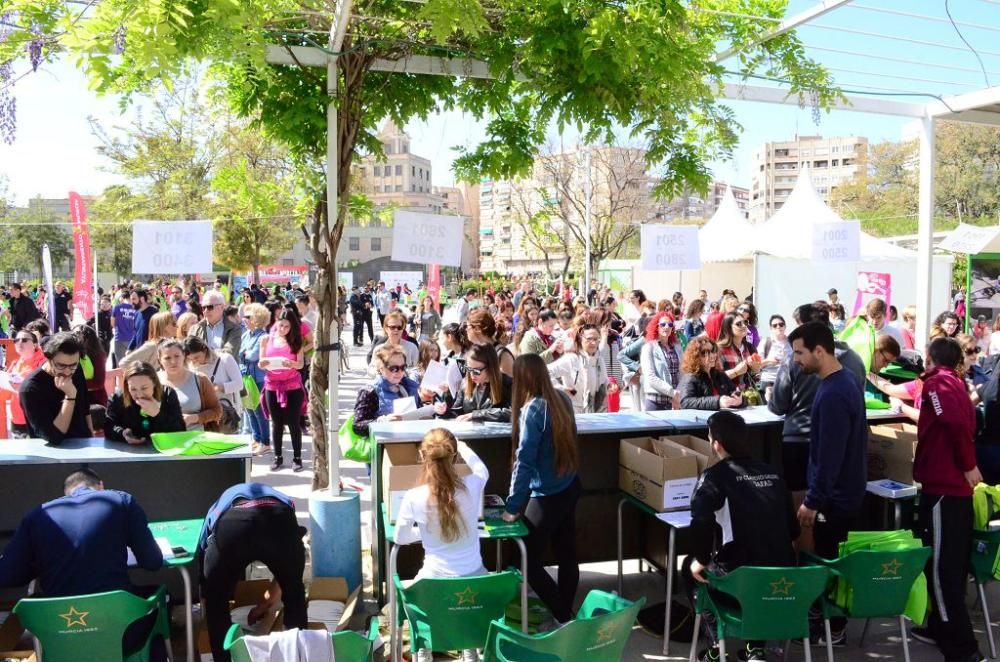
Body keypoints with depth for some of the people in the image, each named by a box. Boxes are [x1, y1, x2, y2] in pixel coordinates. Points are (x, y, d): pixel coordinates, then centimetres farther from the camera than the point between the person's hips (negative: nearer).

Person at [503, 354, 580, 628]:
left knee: (530, 562, 5)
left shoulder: (533, 409, -21)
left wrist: (512, 507, -15)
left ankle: (564, 619, 8)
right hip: (570, 488, 8)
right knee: (566, 555, 15)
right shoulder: (562, 399, 0)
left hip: (547, 497, -8)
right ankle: (564, 614, 27)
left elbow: (524, 462, -21)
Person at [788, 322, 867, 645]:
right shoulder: (845, 379, 5)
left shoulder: (832, 395, -27)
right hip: (845, 489, 10)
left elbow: (829, 455, -27)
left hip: (835, 496, -10)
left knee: (829, 561, 4)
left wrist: (812, 501, -19)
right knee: (837, 559, 20)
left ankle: (833, 628, 17)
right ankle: (832, 618, 33)